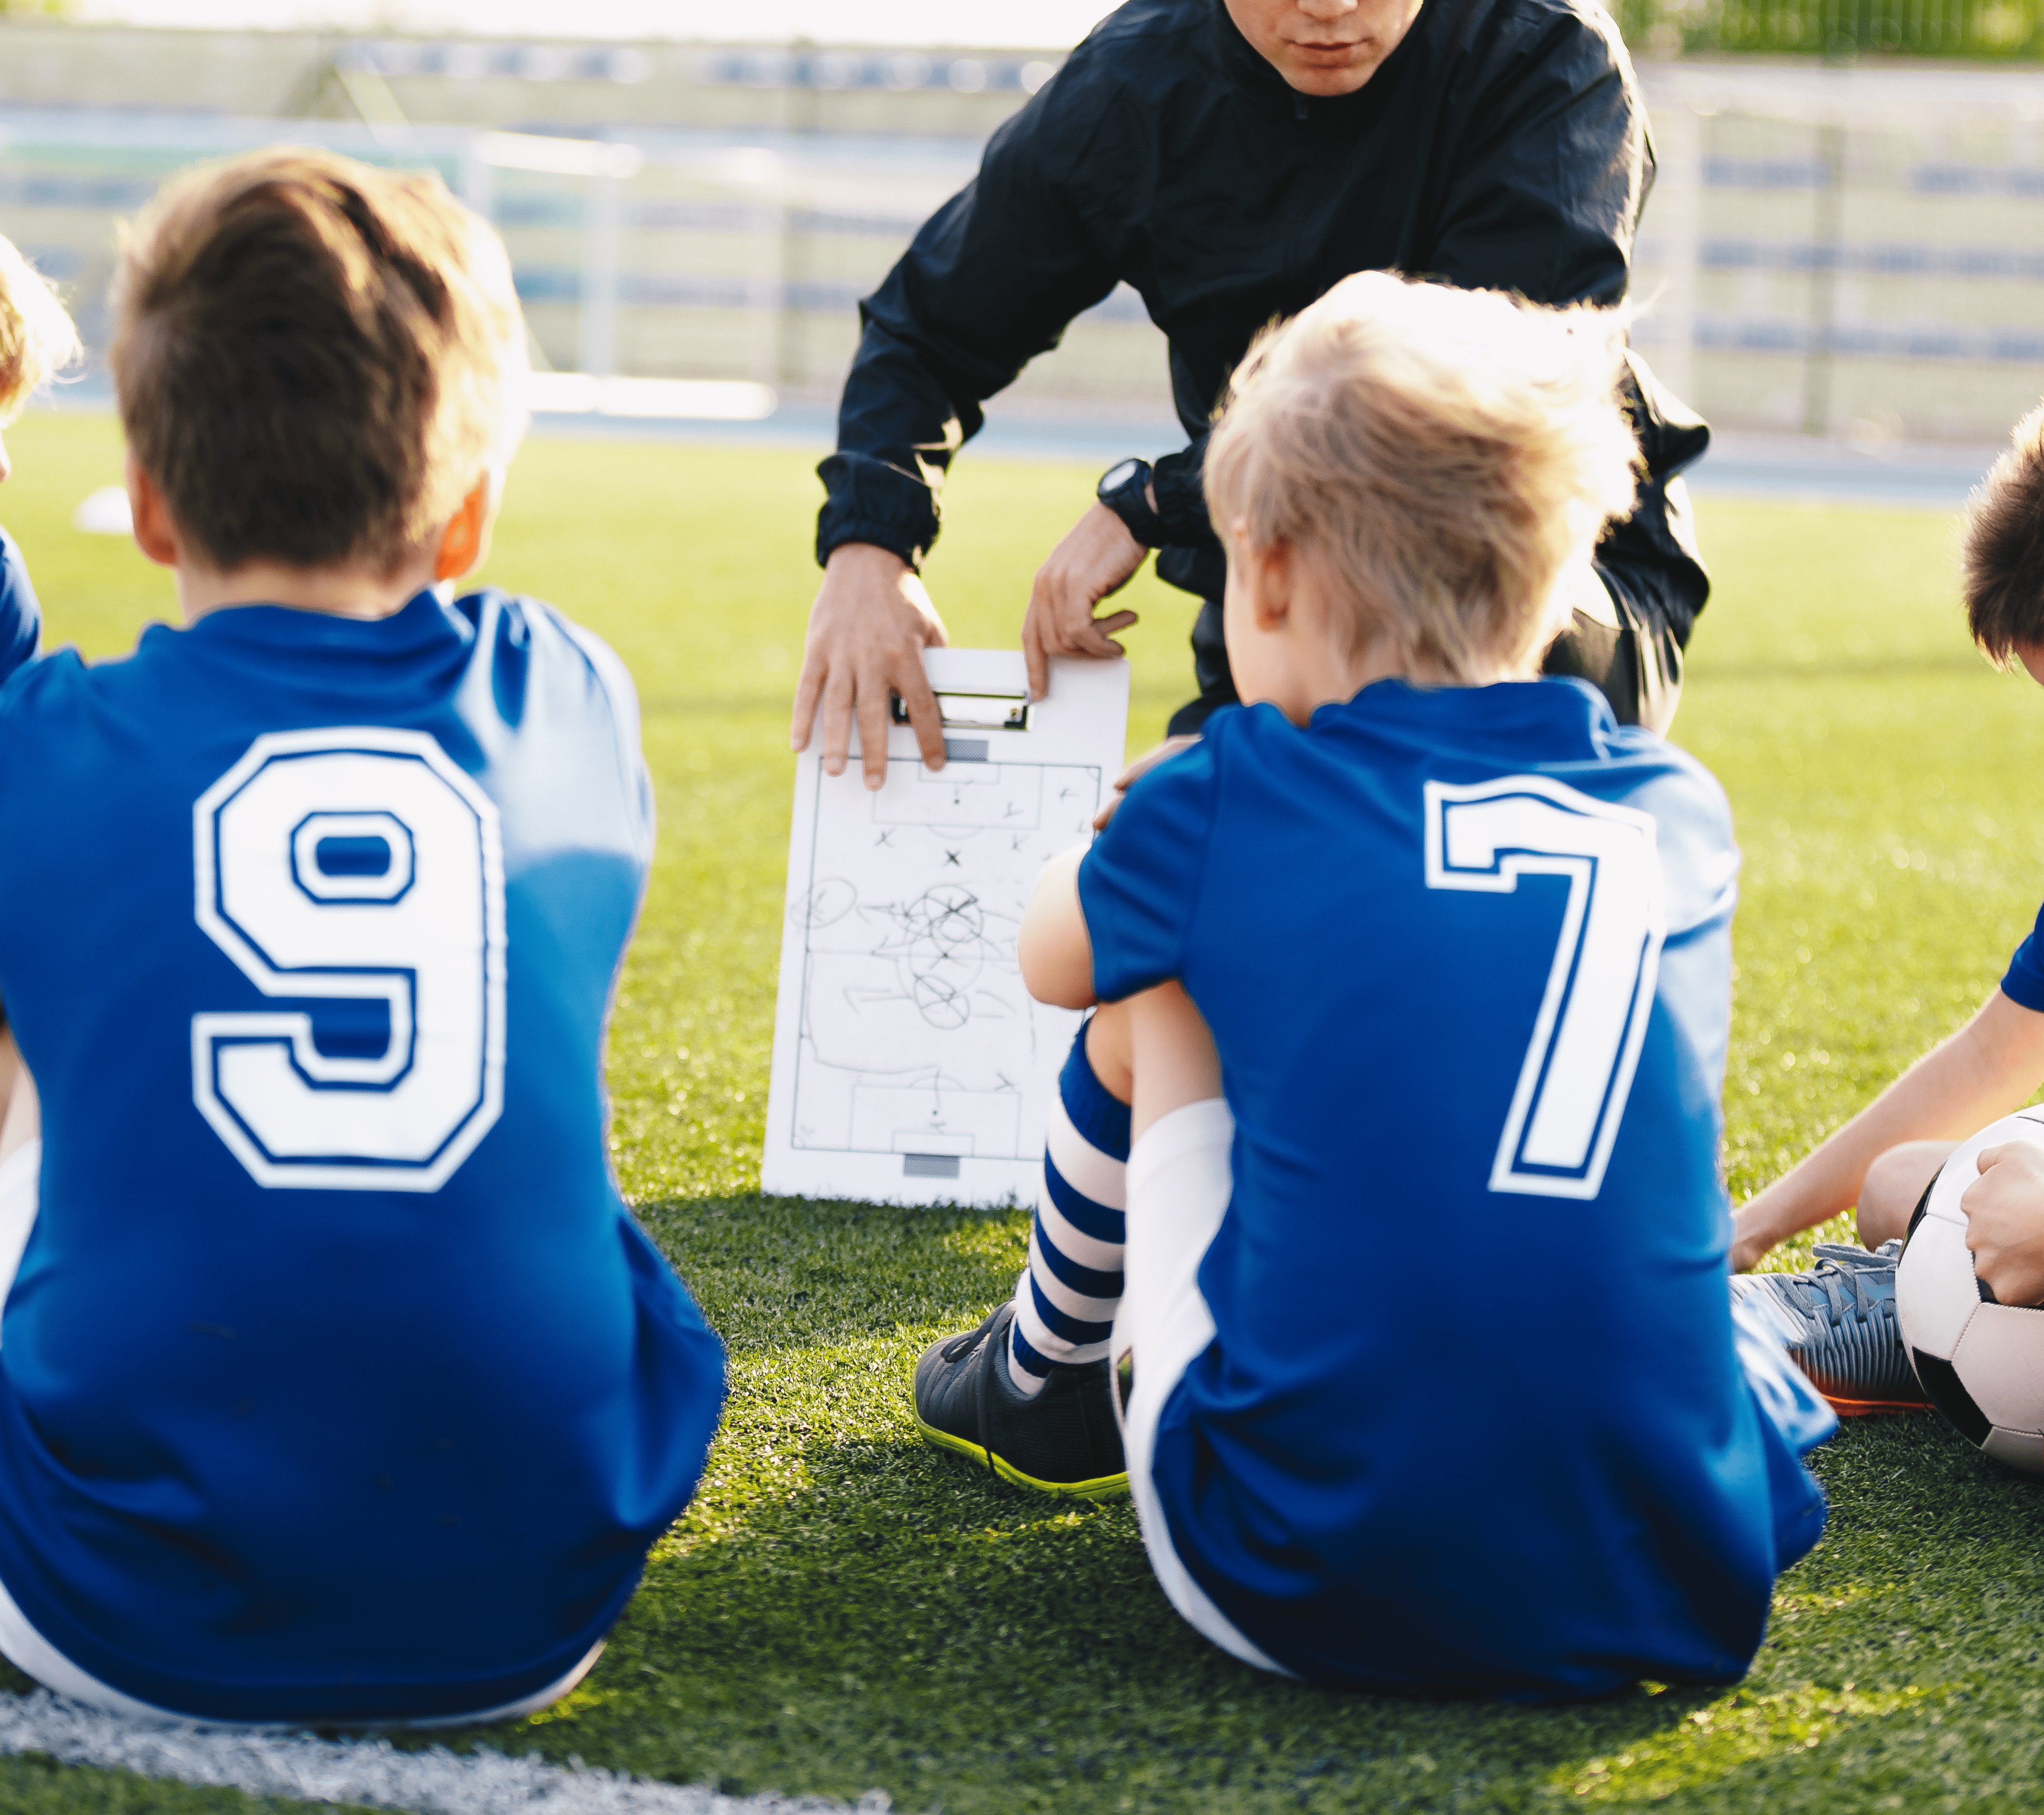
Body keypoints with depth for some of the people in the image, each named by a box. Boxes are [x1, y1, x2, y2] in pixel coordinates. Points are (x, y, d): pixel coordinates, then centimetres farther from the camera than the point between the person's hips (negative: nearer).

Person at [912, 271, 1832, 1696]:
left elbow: (1050, 958, 24)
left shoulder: (1227, 794, 1)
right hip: (1683, 1607, 3)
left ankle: (1050, 1379, 44)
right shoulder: (1684, 817, 10)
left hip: (1304, 1593, -3)